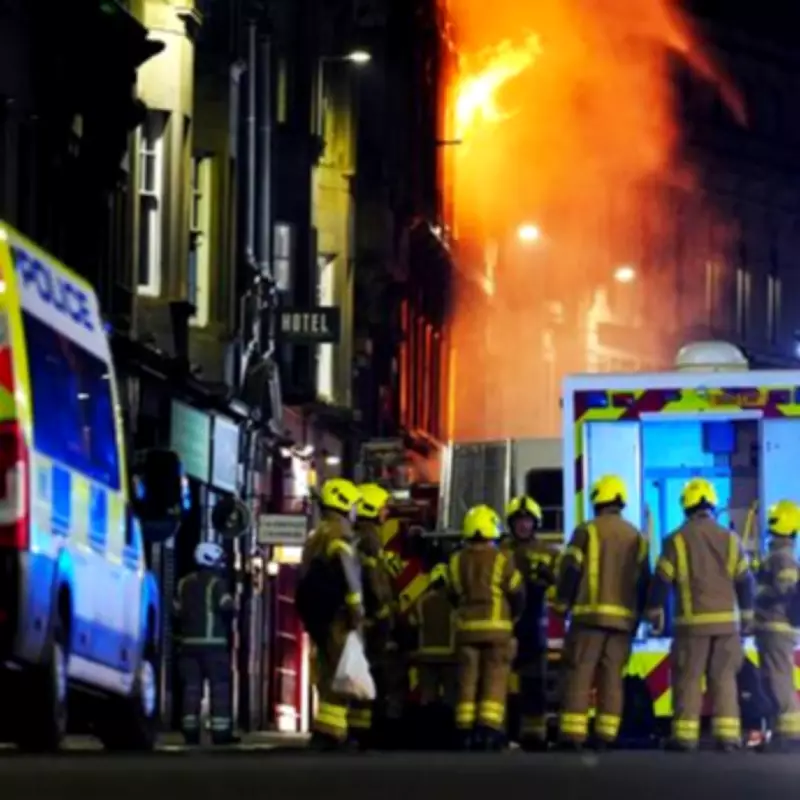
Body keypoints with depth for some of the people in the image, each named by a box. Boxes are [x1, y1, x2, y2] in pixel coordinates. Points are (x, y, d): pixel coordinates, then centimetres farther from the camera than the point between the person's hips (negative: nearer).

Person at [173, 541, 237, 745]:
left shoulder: (184, 583, 13)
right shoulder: (216, 583, -7)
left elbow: (177, 611, 13)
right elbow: (227, 606, -17)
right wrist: (231, 608, 4)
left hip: (189, 642, 6)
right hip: (213, 642, -6)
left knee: (191, 687, 6)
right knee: (219, 687, -3)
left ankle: (190, 730, 3)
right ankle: (220, 731, -8)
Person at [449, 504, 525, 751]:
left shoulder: (456, 562, 3)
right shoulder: (502, 561, -9)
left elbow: (453, 595, 10)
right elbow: (517, 594, -4)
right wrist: (512, 616, 16)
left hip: (466, 628, 3)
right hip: (497, 628, -3)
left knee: (468, 680, 8)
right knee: (495, 680, -2)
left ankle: (466, 730, 5)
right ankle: (489, 729, -11)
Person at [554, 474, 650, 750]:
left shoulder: (587, 531, -2)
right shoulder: (637, 537, 15)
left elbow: (570, 571, -6)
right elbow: (644, 581, 15)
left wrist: (561, 604, 4)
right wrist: (637, 616, 21)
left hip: (590, 614, -5)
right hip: (623, 618, 5)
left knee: (579, 675, -5)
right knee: (612, 678, 7)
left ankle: (573, 735, -12)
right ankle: (606, 735, 2)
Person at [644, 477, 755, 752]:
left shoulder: (677, 540, -3)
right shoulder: (730, 539, 5)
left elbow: (662, 580, -2)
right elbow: (745, 580, 8)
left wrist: (654, 612, 10)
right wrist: (747, 615, 17)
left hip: (692, 622, -2)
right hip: (727, 620, 3)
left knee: (688, 679, 1)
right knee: (724, 678, 6)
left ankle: (685, 736, -2)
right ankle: (727, 735, 0)